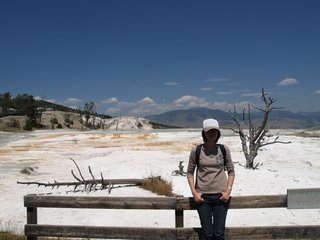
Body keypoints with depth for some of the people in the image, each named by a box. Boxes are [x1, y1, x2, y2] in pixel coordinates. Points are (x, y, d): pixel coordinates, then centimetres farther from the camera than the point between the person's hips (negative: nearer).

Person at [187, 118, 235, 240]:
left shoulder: (224, 149, 0)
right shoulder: (196, 150, -3)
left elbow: (231, 171, 7)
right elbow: (190, 173, 4)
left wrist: (228, 190, -3)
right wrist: (194, 192, -5)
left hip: (220, 196, 1)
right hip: (202, 196, -1)